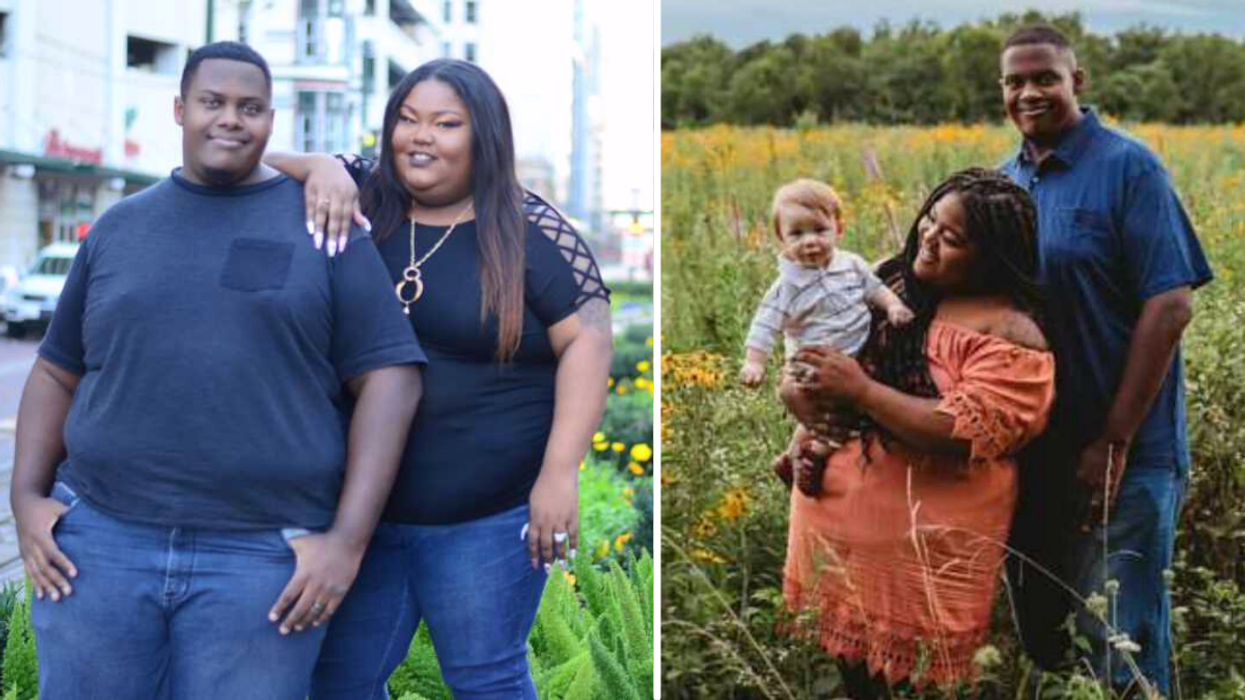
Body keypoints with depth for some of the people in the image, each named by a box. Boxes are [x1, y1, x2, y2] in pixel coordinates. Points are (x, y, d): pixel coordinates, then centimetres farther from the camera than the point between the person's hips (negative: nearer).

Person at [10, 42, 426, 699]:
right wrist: (26, 496, 2)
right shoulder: (120, 226, 11)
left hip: (262, 555, -2)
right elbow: (57, 372, 17)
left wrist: (348, 538, -9)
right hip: (102, 538, 3)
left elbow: (387, 375, -2)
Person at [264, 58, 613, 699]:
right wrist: (319, 167, -19)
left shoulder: (528, 230, -7)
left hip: (490, 518, -3)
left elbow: (586, 338, -9)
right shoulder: (359, 198, 2)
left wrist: (559, 472, -15)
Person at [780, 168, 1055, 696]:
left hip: (929, 529, -6)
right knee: (849, 650, 19)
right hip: (840, 498, 6)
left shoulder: (1010, 333, -16)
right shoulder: (896, 280, 4)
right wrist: (802, 390, -8)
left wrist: (860, 389, -23)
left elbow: (960, 433, -26)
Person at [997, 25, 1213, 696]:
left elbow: (1170, 306, -15)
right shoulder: (1002, 180, 9)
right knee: (1038, 627, 17)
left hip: (1121, 451, -6)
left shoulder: (1128, 168, -10)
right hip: (1032, 450, 6)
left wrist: (1114, 441, -19)